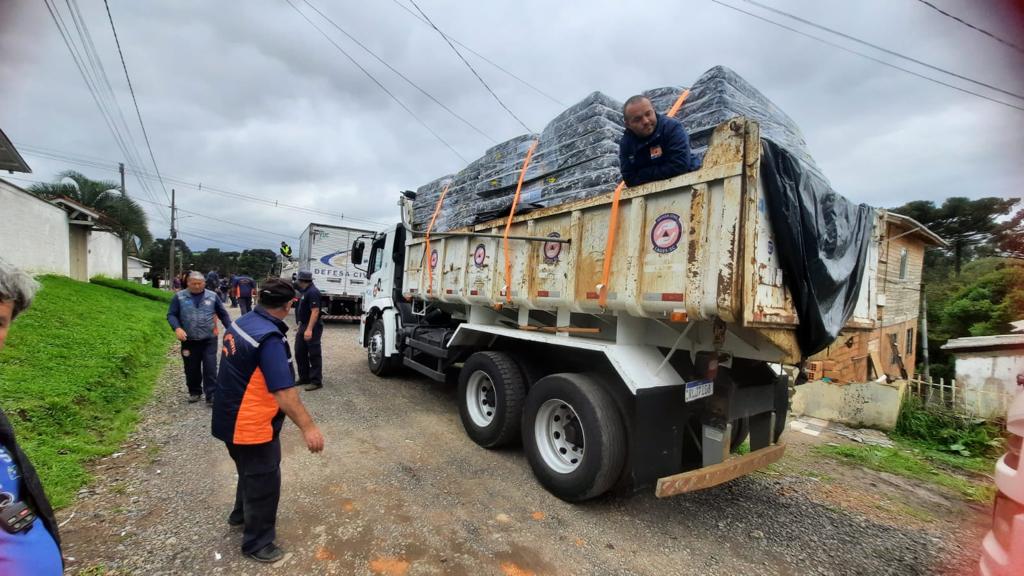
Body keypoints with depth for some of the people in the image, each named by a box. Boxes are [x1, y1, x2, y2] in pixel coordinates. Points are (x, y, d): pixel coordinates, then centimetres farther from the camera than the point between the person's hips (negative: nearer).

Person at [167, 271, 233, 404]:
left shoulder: (212, 296, 4)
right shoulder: (179, 297, 2)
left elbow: (223, 314, 10)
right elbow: (171, 315, 2)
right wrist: (177, 328, -16)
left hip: (209, 340, -1)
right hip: (189, 341, 1)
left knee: (210, 368, -3)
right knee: (192, 369, 11)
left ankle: (211, 395, 3)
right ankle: (194, 391, 31)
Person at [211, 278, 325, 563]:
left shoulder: (242, 323, -1)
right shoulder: (270, 339, -30)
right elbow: (283, 392, -33)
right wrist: (308, 427, -29)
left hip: (231, 418, 9)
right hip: (251, 425, -9)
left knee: (250, 472, 31)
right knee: (264, 482, 10)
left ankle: (241, 514, 52)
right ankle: (257, 542, 27)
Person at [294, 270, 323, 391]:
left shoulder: (312, 292, -18)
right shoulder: (305, 291, 14)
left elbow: (315, 311, -25)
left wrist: (309, 329, -30)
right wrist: (300, 326, 23)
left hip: (312, 327, -10)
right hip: (303, 326, 10)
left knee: (314, 354, -4)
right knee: (299, 353, 14)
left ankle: (316, 381, 3)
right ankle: (304, 378, 24)